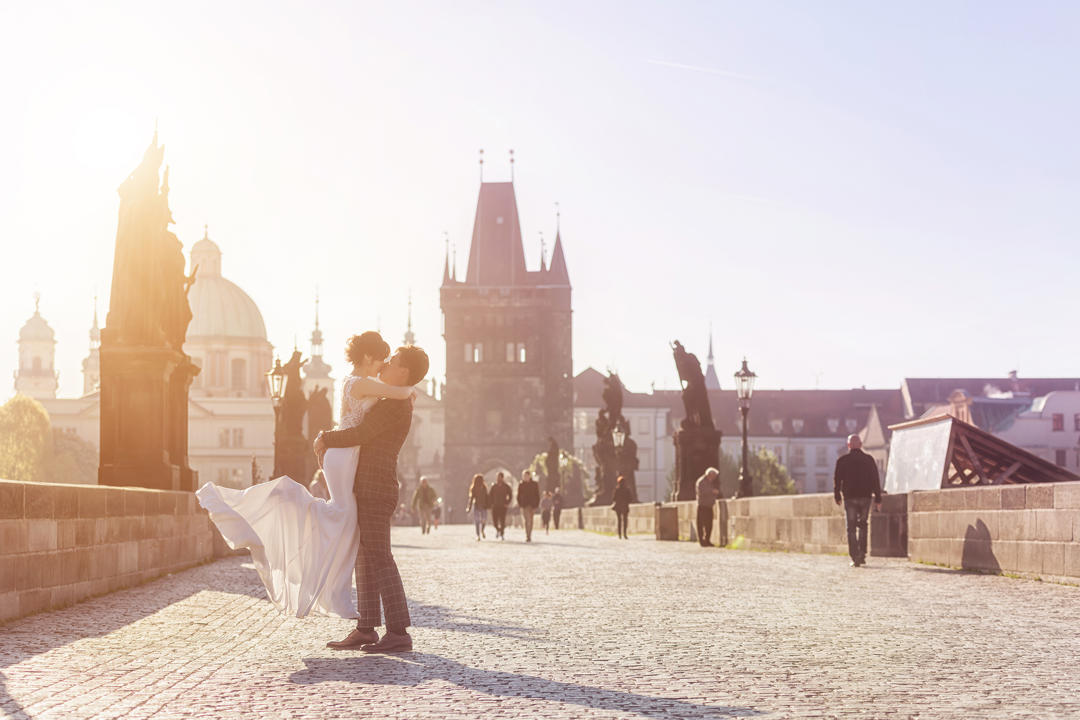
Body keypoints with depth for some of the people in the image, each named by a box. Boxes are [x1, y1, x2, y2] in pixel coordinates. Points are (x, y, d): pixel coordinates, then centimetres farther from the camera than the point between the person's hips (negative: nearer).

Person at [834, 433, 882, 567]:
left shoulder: (842, 460, -1)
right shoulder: (869, 460, 4)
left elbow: (837, 479, 0)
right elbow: (875, 480, 2)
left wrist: (837, 496, 12)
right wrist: (878, 498, 4)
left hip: (850, 498, -2)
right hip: (865, 497, 2)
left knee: (851, 528, 2)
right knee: (862, 526, 17)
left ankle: (855, 558, -5)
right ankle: (862, 554, 8)